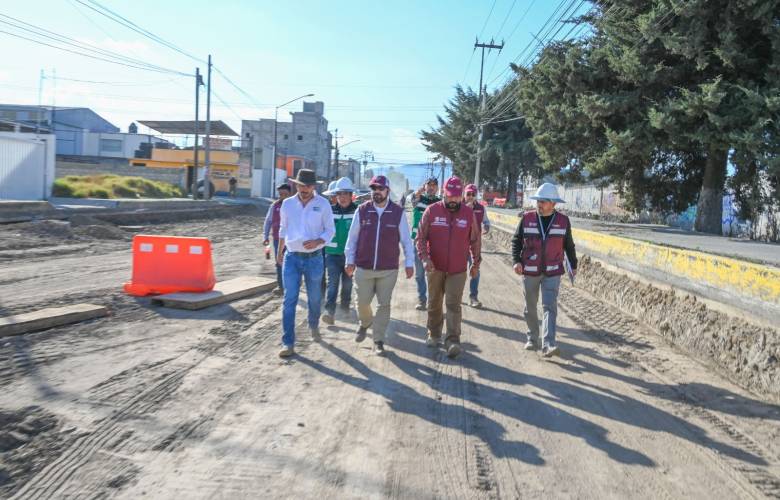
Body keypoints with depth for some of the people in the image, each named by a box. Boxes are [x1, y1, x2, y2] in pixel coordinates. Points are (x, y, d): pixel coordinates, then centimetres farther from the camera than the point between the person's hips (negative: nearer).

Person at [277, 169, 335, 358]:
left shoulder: (323, 204, -5)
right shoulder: (287, 204, 1)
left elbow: (330, 230, -2)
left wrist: (318, 241, -21)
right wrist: (279, 253, 20)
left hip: (314, 258, -1)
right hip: (291, 258, 1)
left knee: (314, 298, 13)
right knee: (289, 299, -5)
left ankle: (314, 326, 42)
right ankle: (288, 343, -2)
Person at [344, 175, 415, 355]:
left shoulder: (398, 213, -3)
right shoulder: (362, 210, 0)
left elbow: (406, 240, 2)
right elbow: (352, 237, 6)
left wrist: (409, 263, 0)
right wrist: (350, 260, 5)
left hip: (388, 269, -1)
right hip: (363, 268, 1)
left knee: (384, 305, 3)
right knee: (362, 302, 11)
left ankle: (378, 340, 15)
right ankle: (365, 323, 42)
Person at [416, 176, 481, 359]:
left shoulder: (468, 213, -1)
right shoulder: (432, 211, -5)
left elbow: (475, 240, 9)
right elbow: (421, 237, -2)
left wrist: (476, 263, 12)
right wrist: (424, 257, -16)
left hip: (458, 270, -1)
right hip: (435, 268, 1)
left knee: (453, 305, -7)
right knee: (434, 303, 14)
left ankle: (453, 341, -7)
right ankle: (434, 334, 30)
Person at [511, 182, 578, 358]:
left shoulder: (563, 221, -1)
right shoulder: (527, 218, -3)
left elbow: (569, 245, 12)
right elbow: (516, 241, 3)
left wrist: (573, 264, 21)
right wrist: (516, 260, -10)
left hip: (552, 272, -1)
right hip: (530, 271, 1)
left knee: (550, 307, -11)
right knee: (530, 307, 11)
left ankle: (548, 345, -16)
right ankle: (532, 338, 28)